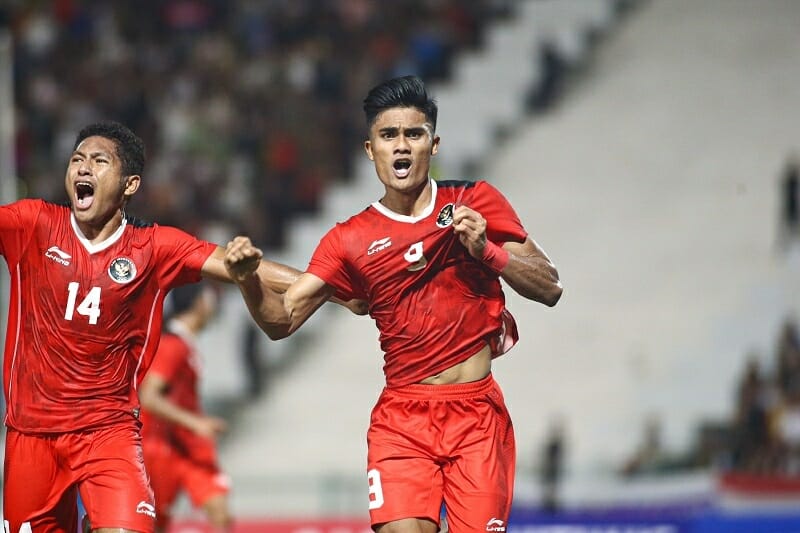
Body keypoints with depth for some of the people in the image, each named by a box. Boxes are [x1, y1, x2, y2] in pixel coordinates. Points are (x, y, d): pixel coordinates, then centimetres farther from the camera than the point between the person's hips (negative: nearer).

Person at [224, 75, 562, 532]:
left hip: (476, 413, 0)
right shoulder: (350, 240, 6)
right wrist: (248, 280, -21)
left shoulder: (476, 203, 4)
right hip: (401, 418, 0)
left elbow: (550, 288, 3)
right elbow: (281, 320, 0)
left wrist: (486, 251, -14)